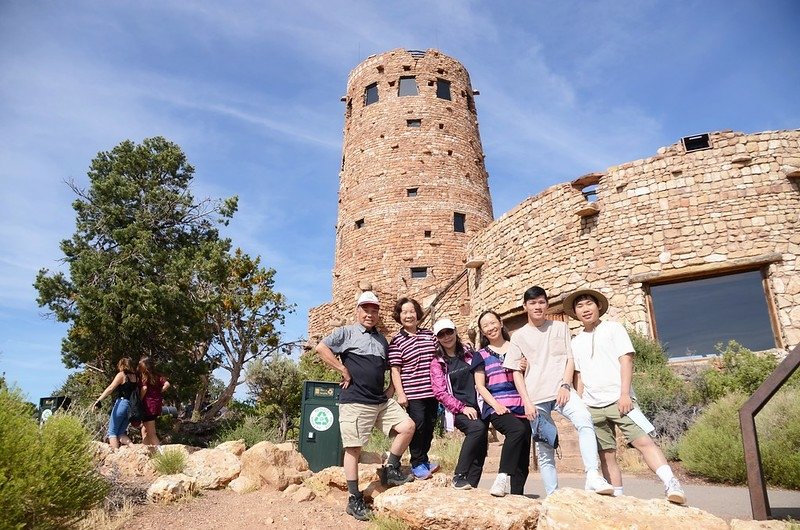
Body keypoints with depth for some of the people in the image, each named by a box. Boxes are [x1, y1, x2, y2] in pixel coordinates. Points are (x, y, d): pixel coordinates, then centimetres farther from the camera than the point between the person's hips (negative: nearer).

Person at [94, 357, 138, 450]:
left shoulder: (121, 375, 1)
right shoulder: (135, 377, 17)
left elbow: (110, 388, -10)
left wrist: (98, 400, -13)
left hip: (122, 403, -5)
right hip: (132, 407, 5)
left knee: (112, 432, 2)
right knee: (121, 433, 11)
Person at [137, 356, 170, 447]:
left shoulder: (143, 376, -7)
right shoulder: (157, 376, 10)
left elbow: (144, 388, -21)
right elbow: (167, 384, -1)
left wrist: (139, 401, -9)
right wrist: (159, 392, 8)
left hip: (148, 405, -7)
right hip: (157, 405, 7)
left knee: (151, 433, -1)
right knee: (144, 430, 18)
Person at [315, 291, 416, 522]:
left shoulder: (382, 339, 18)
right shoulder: (346, 332, -2)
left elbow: (391, 368, 28)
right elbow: (321, 348, -16)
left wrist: (391, 390, 12)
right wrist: (344, 370, -15)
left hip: (382, 401, 6)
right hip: (355, 402, -6)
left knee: (408, 426, -3)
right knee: (353, 449, -1)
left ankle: (391, 470, 13)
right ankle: (355, 500, 10)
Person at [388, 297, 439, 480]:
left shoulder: (429, 334, 9)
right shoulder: (397, 341, -4)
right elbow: (395, 370, -6)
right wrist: (400, 394, -13)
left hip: (432, 391, 5)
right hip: (413, 393, -5)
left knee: (430, 426, 12)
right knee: (418, 425, -4)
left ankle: (424, 459, 31)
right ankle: (417, 464, 15)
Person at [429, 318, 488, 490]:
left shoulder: (469, 353, 10)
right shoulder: (437, 363, 2)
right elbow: (440, 392, -6)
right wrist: (463, 408, -15)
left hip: (478, 407, 4)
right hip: (457, 410, -4)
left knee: (480, 449, -4)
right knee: (477, 427, -29)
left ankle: (471, 486, 7)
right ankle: (459, 476, -21)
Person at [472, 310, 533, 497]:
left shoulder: (517, 349, 15)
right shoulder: (482, 355, 12)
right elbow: (480, 385, 6)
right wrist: (495, 404, -9)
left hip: (520, 407, 3)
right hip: (496, 408, -3)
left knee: (523, 457, -2)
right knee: (518, 430, -32)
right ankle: (502, 476, -25)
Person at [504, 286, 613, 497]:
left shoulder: (561, 328, 12)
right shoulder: (519, 336, 10)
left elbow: (570, 359, 8)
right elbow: (516, 372, 6)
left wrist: (565, 386, -8)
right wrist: (527, 403, -3)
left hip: (561, 390, 0)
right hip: (535, 397, 1)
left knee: (584, 420, -29)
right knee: (544, 450, 1)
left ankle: (593, 476, -33)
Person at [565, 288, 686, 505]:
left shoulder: (613, 328, 3)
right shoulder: (576, 342, 14)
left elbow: (626, 360, -5)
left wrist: (624, 394, -15)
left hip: (618, 399, -4)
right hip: (592, 406, 4)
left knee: (644, 441, -15)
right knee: (607, 455, 4)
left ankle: (672, 486, -13)